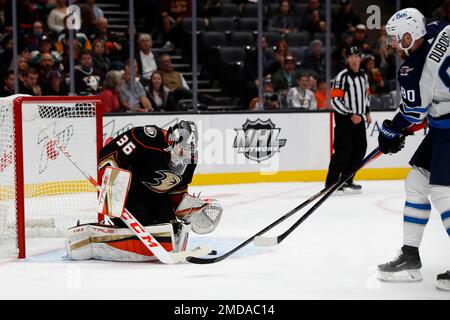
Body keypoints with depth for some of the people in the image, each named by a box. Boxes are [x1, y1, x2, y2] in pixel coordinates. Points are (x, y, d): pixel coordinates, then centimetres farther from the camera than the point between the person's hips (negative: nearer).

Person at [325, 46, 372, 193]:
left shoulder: (363, 75, 10)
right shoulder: (342, 76, -14)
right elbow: (335, 101, -19)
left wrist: (367, 112, 19)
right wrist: (351, 115, -21)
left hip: (359, 118, 8)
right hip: (343, 118, -8)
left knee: (360, 149, 6)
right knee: (343, 150, -12)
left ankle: (346, 180, 16)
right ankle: (331, 182, -6)